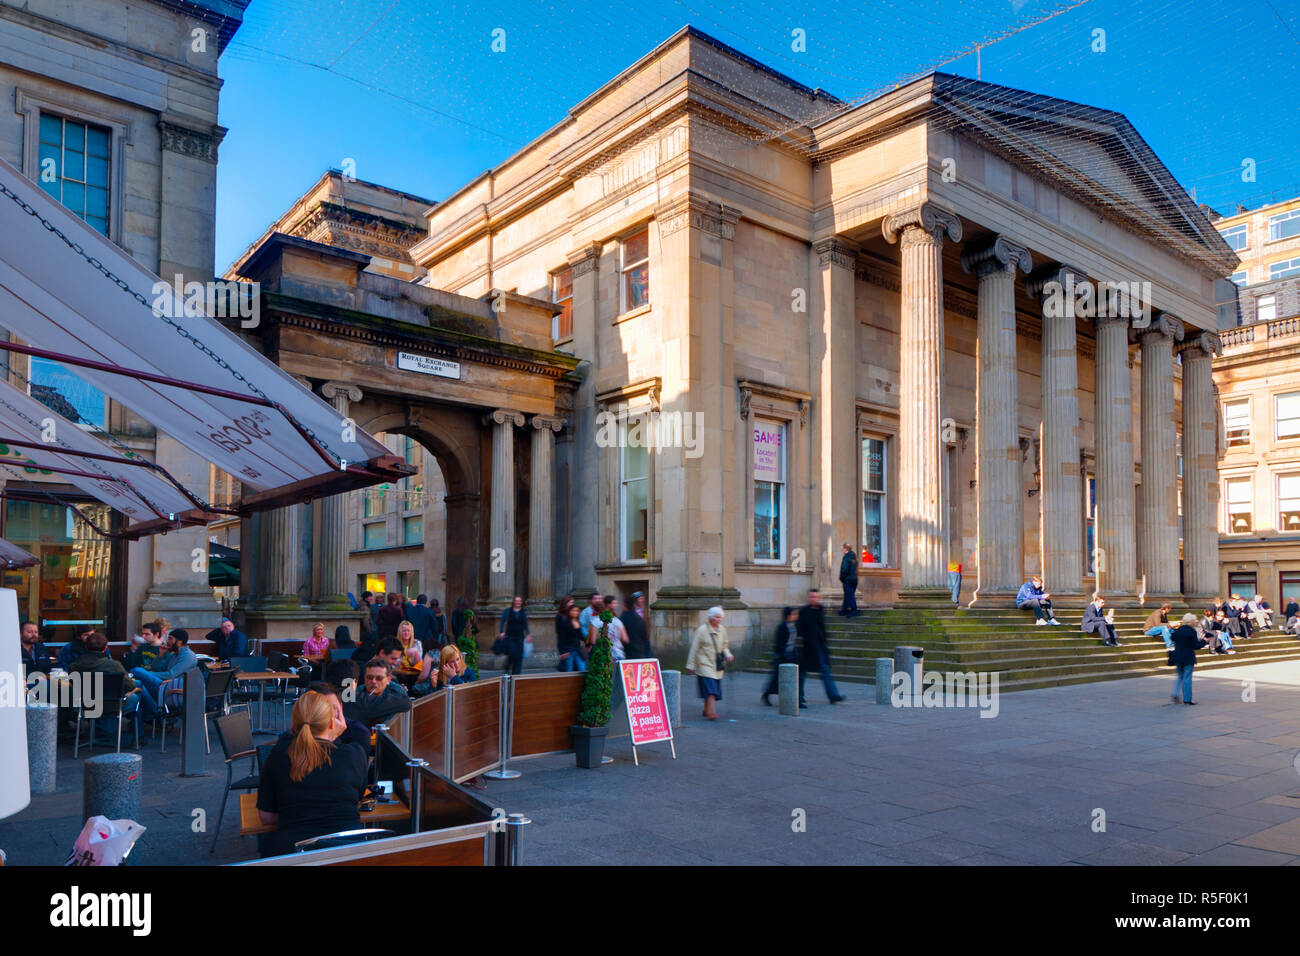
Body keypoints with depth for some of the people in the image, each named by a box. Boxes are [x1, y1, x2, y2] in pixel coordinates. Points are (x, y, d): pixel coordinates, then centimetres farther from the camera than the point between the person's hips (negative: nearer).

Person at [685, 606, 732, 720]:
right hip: (704, 664, -6)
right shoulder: (702, 630, -10)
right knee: (710, 689, -16)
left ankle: (706, 711, 22)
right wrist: (690, 665, -7)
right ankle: (711, 712, -21)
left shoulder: (722, 630, 8)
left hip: (717, 666, 6)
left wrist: (728, 655, -1)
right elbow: (694, 648, -7)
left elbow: (724, 645, 20)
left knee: (715, 689, 7)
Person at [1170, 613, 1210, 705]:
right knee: (1187, 678, 1)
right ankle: (1187, 699, 4)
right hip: (1188, 658, -5)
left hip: (1178, 657, 5)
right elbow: (1195, 645, -13)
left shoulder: (1177, 630, 5)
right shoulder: (1192, 631, -13)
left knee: (1180, 676, 19)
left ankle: (1175, 694, 4)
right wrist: (1203, 641, 4)